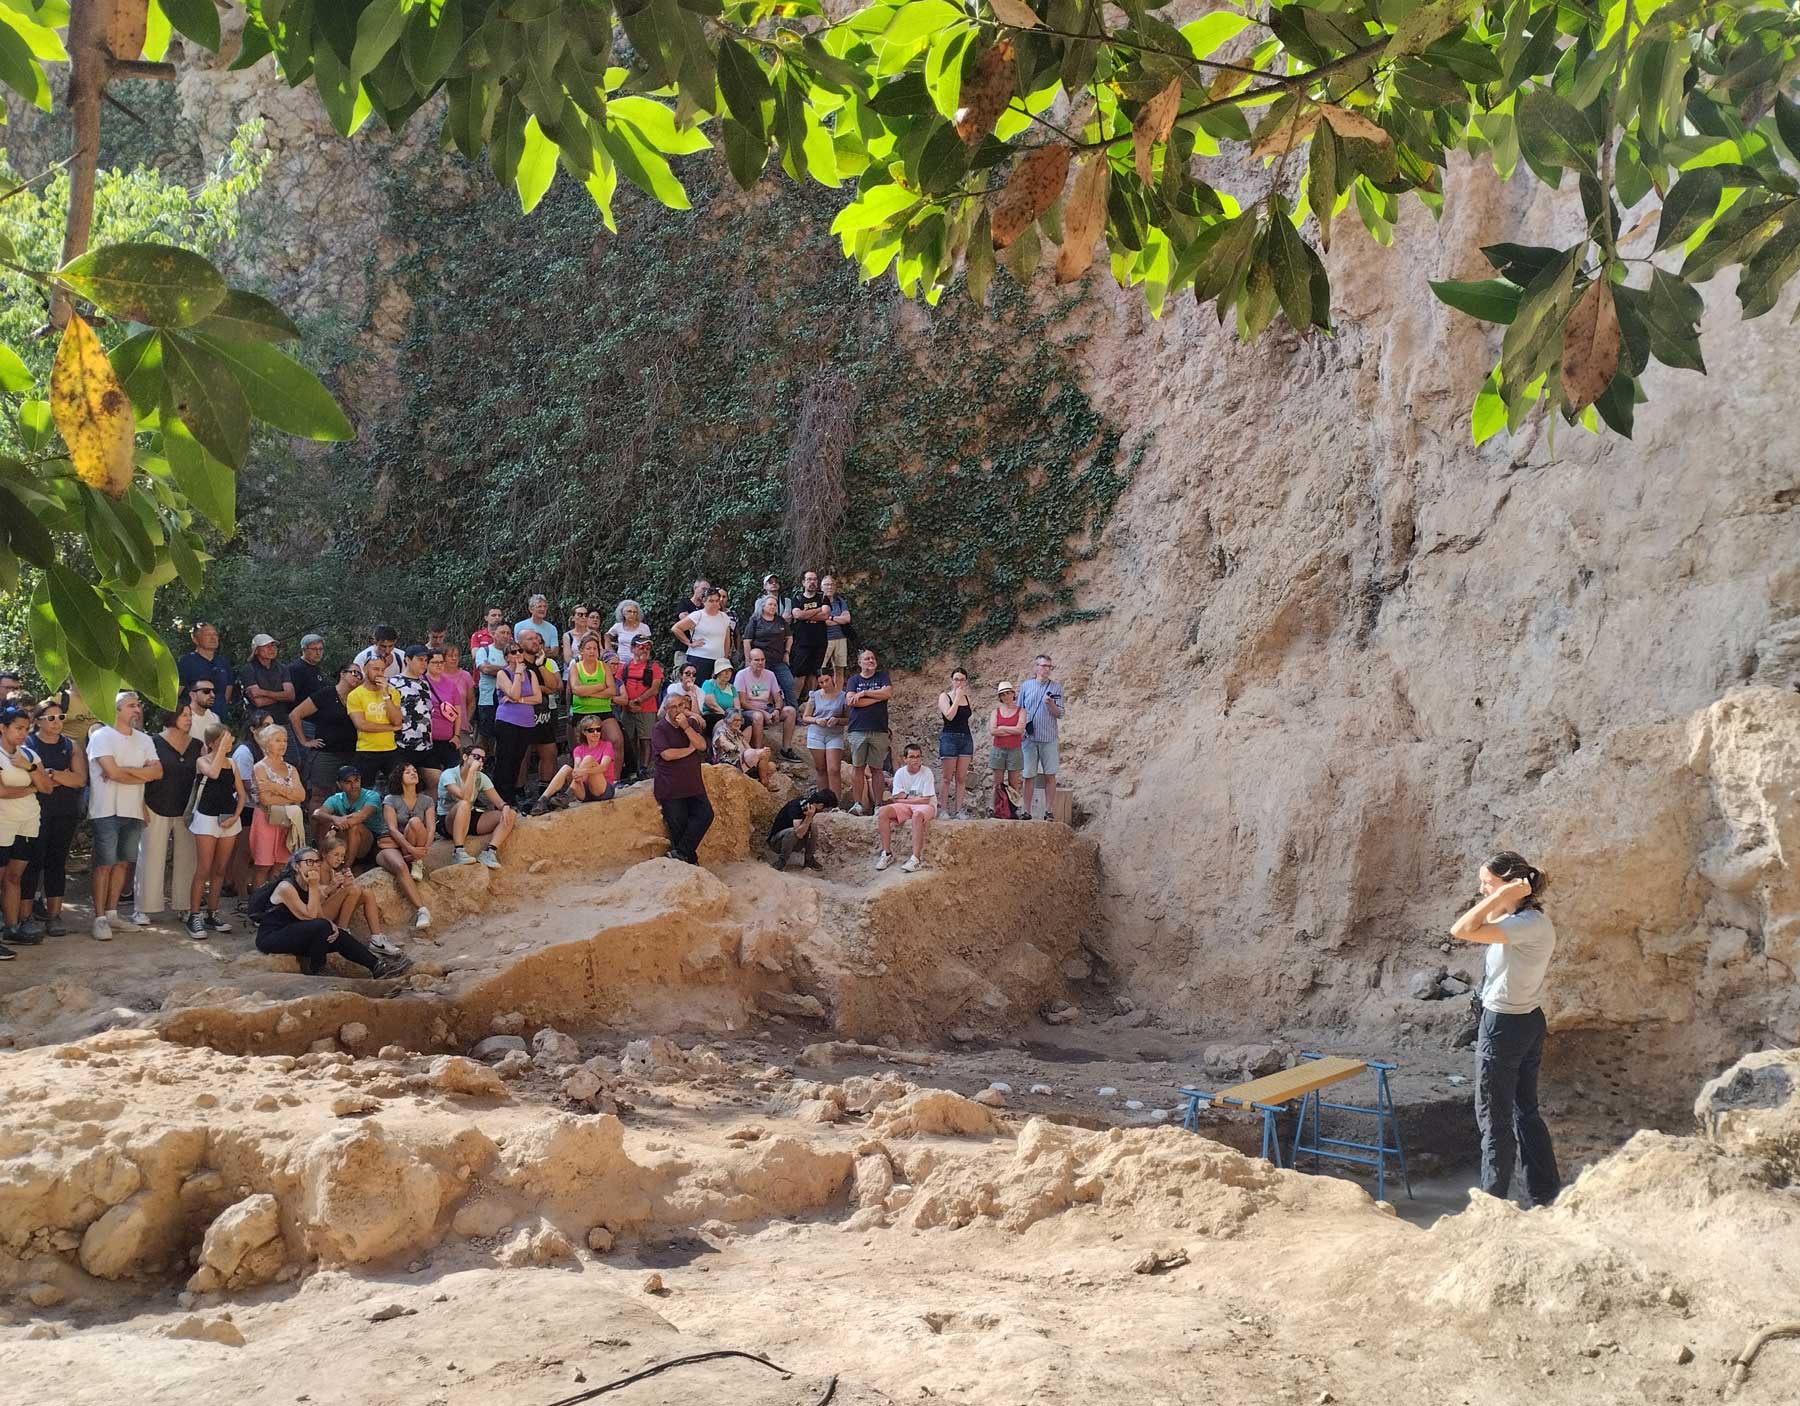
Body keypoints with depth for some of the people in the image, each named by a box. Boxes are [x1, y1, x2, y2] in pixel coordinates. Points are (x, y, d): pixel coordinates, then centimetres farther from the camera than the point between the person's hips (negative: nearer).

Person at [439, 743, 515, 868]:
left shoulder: (481, 778, 4)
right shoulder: (449, 775, -14)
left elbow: (498, 801, -2)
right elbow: (464, 797, -30)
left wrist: (505, 807, -26)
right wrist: (471, 770, -28)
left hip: (469, 820, 6)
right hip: (447, 822, -6)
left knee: (510, 814, -12)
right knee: (464, 804, -39)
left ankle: (489, 852, -27)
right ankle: (459, 852, -40)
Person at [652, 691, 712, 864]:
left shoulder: (692, 723, 11)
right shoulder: (659, 729, -5)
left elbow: (702, 745, -4)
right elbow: (667, 754, -19)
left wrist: (686, 727, -15)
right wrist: (690, 749, -6)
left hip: (693, 784, 5)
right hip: (671, 789, -5)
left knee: (705, 814, -13)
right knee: (678, 826, -4)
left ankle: (680, 853, -10)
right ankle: (690, 859, 11)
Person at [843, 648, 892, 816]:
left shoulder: (882, 677, 13)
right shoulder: (854, 679, 11)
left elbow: (888, 692, -6)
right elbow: (851, 701, -6)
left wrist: (864, 693, -6)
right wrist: (877, 697, -4)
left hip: (879, 731, 0)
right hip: (857, 730, 0)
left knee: (876, 769, 1)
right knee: (858, 767, -1)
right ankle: (859, 804, 3)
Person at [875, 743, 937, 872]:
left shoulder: (926, 772, -10)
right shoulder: (900, 773, 1)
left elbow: (925, 800, -15)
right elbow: (896, 798, -3)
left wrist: (904, 797, -10)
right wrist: (914, 797, -14)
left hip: (926, 806, -4)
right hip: (905, 807, 4)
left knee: (917, 815, -39)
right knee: (883, 812, -21)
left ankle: (916, 858, -41)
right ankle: (886, 854, -16)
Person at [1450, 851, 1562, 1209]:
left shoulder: (1528, 924, -24)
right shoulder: (1529, 918, 5)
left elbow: (1461, 931, -34)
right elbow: (1481, 927, 23)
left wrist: (1500, 896, -27)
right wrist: (1497, 898, 8)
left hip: (1504, 1026, -10)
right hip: (1529, 1022, 10)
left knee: (1494, 1118, 3)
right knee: (1526, 1112, 18)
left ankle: (1492, 1201, 13)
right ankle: (1547, 1195, 25)